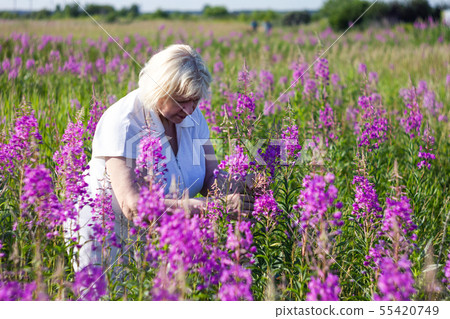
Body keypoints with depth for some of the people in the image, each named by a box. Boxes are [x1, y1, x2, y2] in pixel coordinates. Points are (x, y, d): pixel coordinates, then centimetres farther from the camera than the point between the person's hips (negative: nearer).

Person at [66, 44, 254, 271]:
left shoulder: (192, 115, -3)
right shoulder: (123, 122, -25)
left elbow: (211, 179, -1)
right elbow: (132, 205, -33)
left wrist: (240, 187, -25)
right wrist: (211, 206, -40)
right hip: (107, 234, -6)